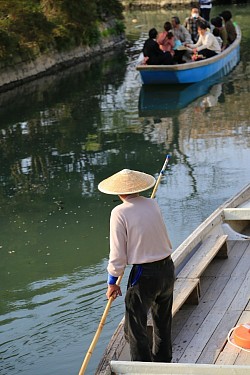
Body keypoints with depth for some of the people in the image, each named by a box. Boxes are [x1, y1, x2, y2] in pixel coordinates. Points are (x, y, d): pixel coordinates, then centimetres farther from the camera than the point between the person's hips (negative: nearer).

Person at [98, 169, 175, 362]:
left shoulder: (119, 212, -13)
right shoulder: (153, 204, 2)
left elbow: (118, 253, -12)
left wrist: (112, 282, -1)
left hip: (144, 274, -7)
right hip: (167, 268, 7)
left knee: (135, 329, 3)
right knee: (163, 322, 24)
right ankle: (163, 362, 39)